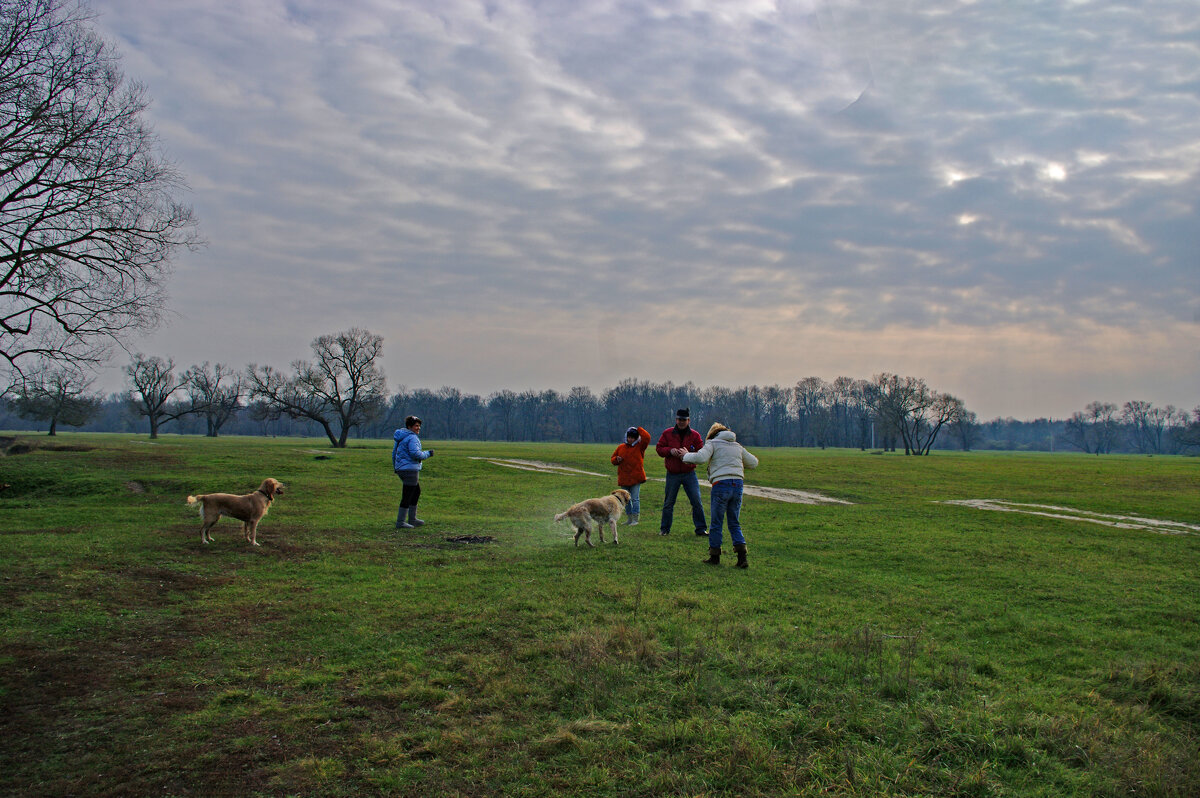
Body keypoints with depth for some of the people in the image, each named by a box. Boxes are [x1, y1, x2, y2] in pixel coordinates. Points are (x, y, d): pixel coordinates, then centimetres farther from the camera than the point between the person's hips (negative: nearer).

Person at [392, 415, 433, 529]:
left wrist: (395, 468, 27)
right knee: (407, 495, -5)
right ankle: (400, 522, -1)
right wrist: (428, 454, -8)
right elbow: (415, 453, -23)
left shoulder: (400, 437, 15)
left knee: (417, 491, 20)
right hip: (410, 469, -10)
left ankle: (412, 519, 25)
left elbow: (394, 453, 20)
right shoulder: (412, 438, -14)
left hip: (401, 468, 10)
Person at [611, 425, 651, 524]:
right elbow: (612, 458, 17)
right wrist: (616, 459, -5)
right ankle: (629, 519, 21)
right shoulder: (621, 447, 11)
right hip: (623, 478, 5)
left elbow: (647, 437, -16)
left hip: (636, 478, -5)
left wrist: (638, 429, -6)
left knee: (635, 499, -6)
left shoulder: (640, 446, 0)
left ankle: (635, 519, 1)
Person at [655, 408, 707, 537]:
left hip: (689, 474, 0)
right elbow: (658, 448, 5)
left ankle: (701, 529, 6)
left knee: (697, 502, -3)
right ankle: (664, 529, 20)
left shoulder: (695, 435, 0)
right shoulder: (667, 433, 2)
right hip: (672, 474, 0)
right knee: (668, 503, 8)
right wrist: (670, 450, -13)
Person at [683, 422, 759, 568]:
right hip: (738, 485, 5)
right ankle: (742, 557, -1)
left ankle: (714, 556, 12)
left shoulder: (713, 443, 5)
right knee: (734, 523, 11)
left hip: (721, 485, -5)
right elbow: (754, 463, 25)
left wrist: (686, 456, 4)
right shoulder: (738, 446, 21)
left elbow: (701, 457, -12)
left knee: (716, 523, 6)